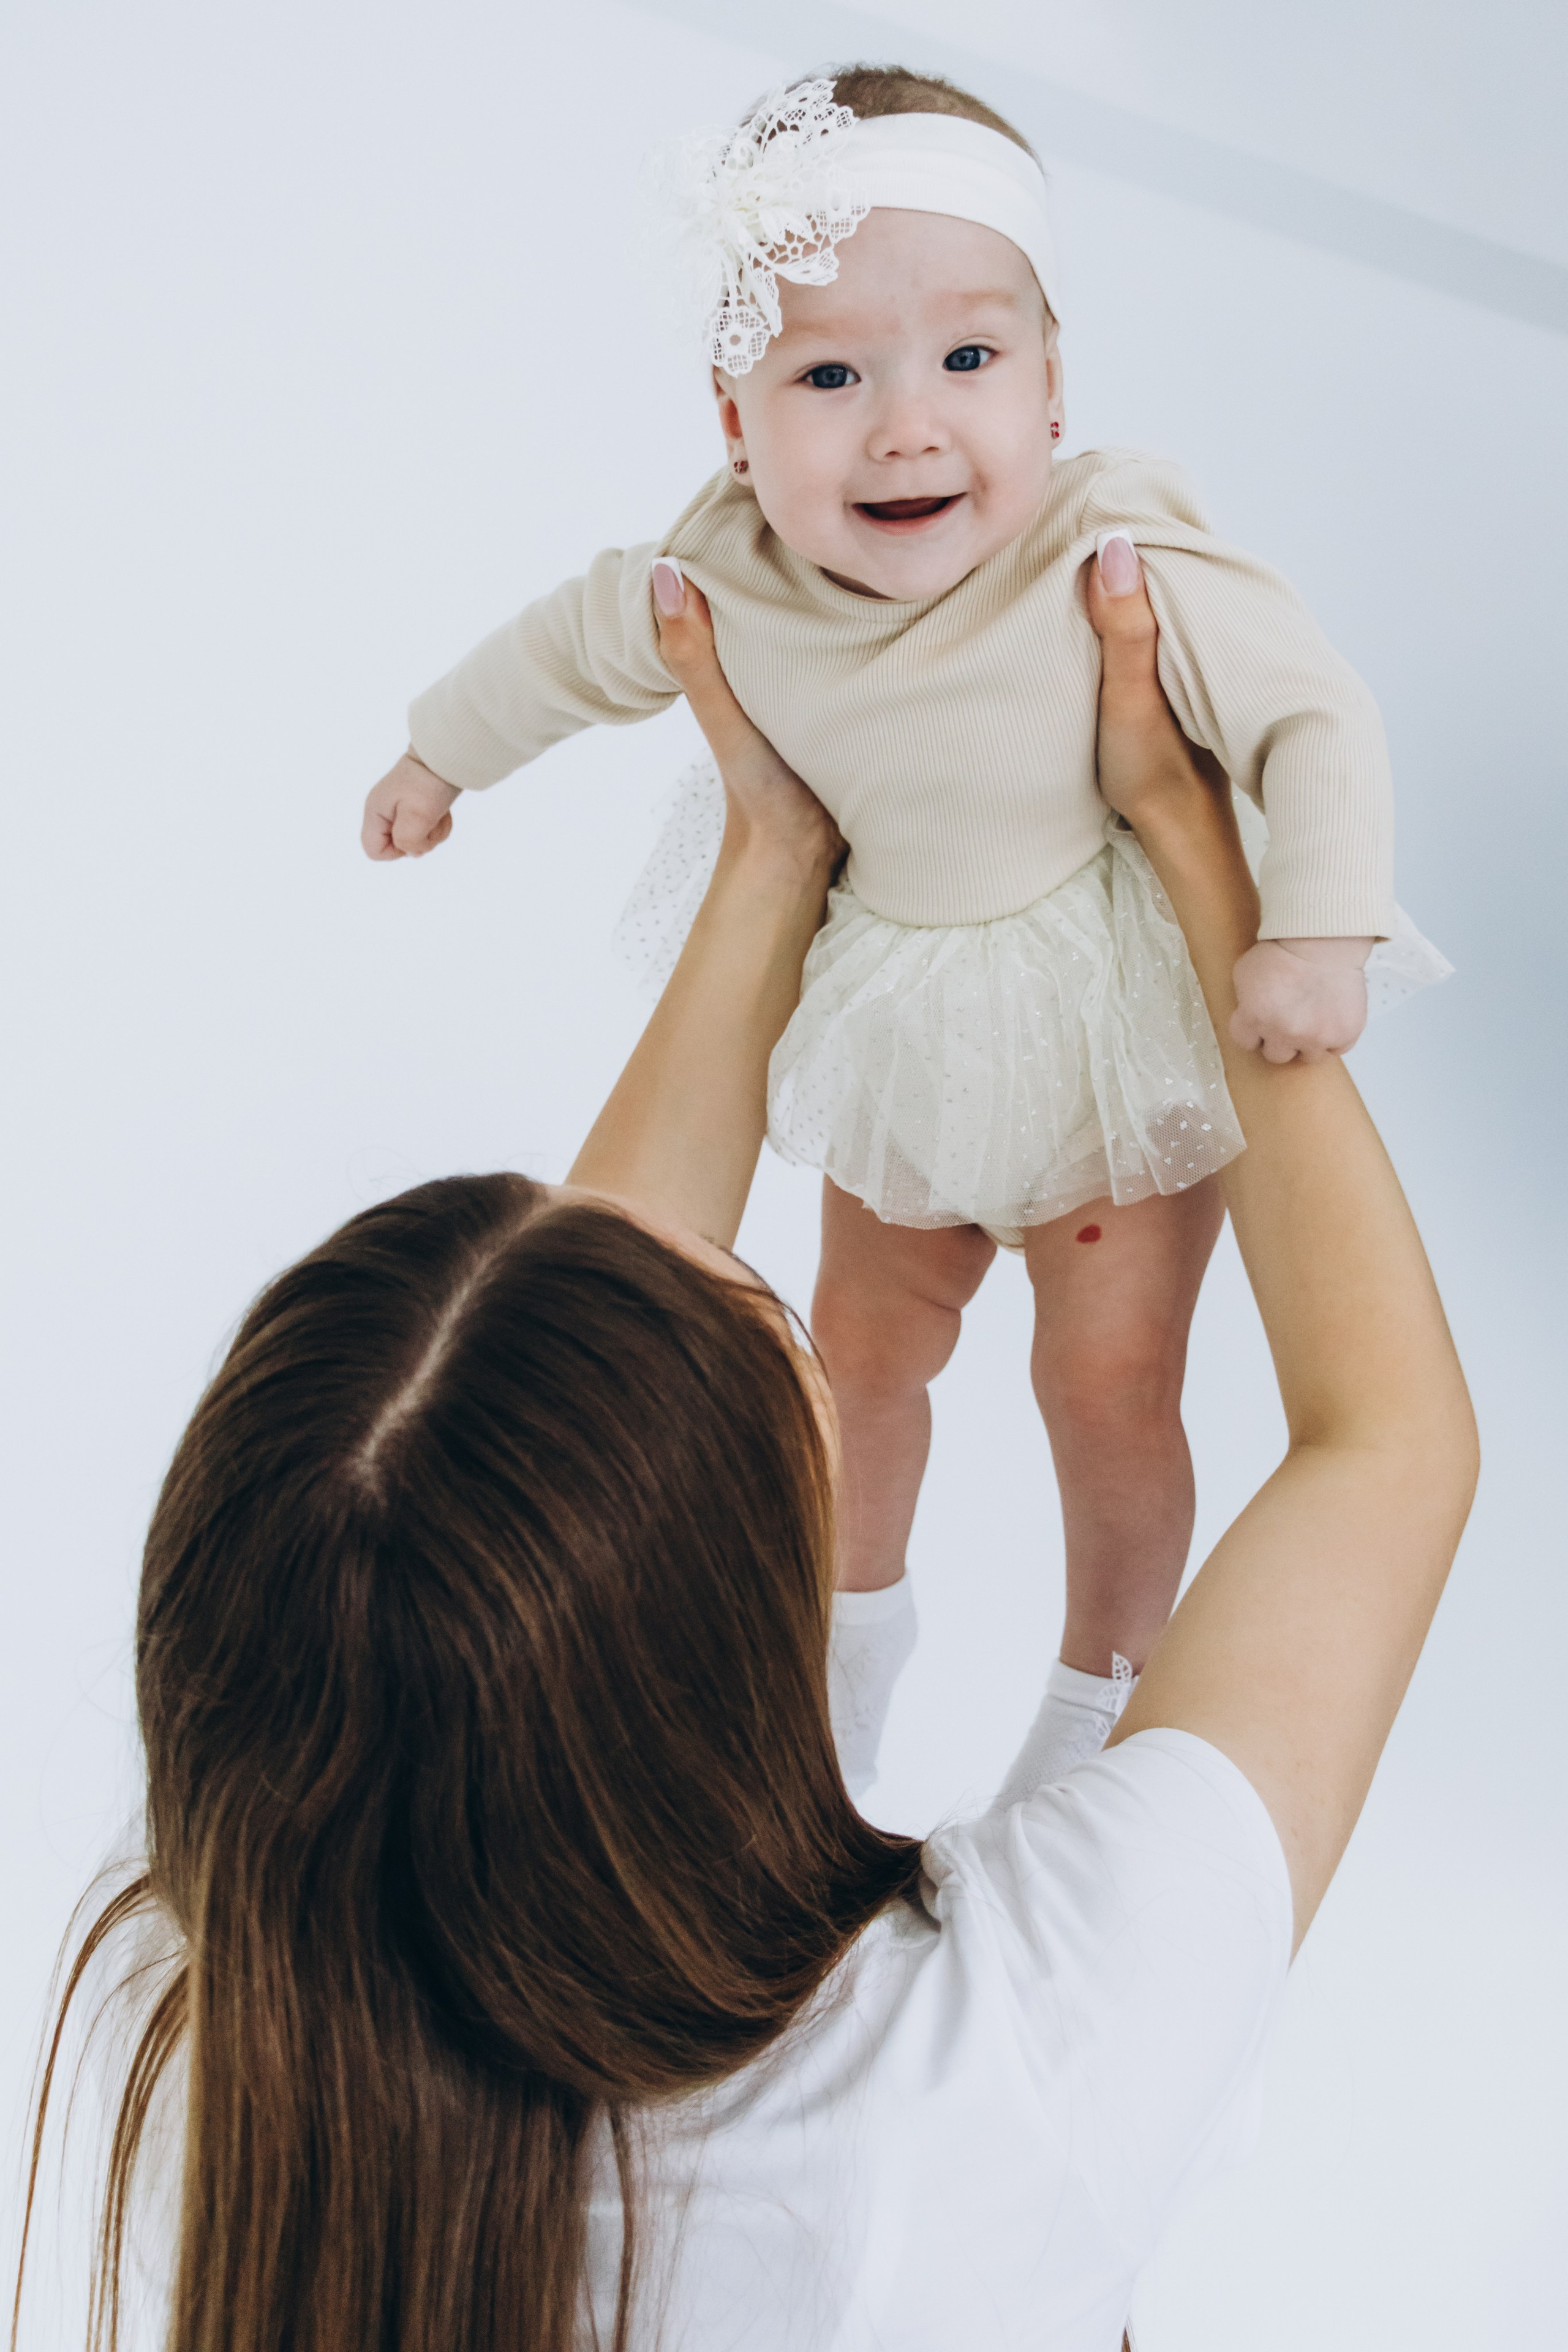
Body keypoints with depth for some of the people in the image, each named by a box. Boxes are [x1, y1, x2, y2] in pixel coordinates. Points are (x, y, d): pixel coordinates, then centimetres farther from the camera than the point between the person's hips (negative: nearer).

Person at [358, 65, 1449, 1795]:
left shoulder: (1120, 577, -33)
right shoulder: (722, 583, -20)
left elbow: (1319, 716, -23)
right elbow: (578, 644, 1)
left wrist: (1319, 935, -33)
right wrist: (441, 752, 15)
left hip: (1121, 1038, -4)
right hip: (898, 1039, 4)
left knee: (1108, 1387, 4)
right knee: (863, 1344, 19)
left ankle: (1105, 1680, 33)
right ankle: (861, 1607, 50)